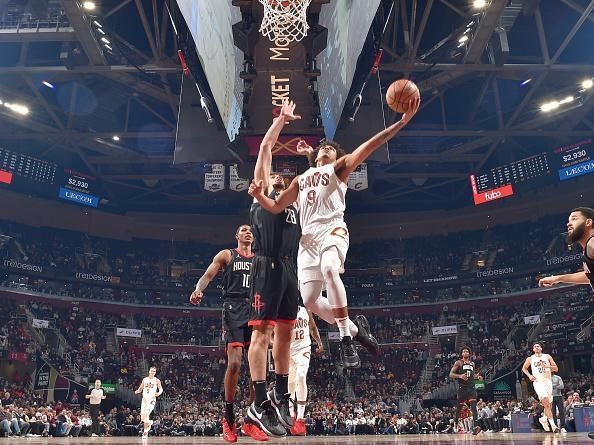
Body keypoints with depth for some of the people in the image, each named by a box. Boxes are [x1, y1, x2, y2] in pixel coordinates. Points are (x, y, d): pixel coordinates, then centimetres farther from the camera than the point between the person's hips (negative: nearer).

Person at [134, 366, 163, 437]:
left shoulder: (156, 380, -1)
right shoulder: (144, 379, 10)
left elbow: (161, 389, -2)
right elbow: (140, 388, 16)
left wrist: (159, 393, -24)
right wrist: (137, 391, -7)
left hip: (152, 399, -4)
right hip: (144, 399, 4)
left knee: (146, 414, -22)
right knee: (142, 417, 3)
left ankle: (145, 432, -5)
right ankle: (149, 422, 34)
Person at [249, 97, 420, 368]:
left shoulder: (340, 167, 16)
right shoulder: (300, 179, 30)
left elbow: (368, 146, 1)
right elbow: (276, 207, 26)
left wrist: (402, 121, -11)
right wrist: (259, 195, 5)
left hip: (332, 229, -5)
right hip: (308, 237, 5)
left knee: (329, 269, -36)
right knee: (310, 300, -4)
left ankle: (346, 340, -29)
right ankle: (355, 329, 17)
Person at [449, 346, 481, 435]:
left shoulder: (472, 363, 16)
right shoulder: (458, 363, 0)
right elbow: (451, 374, -6)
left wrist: (477, 377, 7)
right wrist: (460, 376, -22)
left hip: (471, 387, 4)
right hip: (462, 388, -3)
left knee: (473, 406, -14)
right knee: (459, 407, 7)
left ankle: (475, 426, -23)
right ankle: (455, 422, 32)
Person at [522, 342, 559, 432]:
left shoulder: (547, 357, 5)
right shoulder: (530, 359, 4)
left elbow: (556, 369, 3)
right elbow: (524, 368, 18)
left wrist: (547, 366, -15)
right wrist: (529, 375, 0)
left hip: (548, 381, 3)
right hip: (538, 382, -3)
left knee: (549, 404, 11)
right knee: (546, 403, -20)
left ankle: (544, 418, 37)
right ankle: (553, 425, -23)